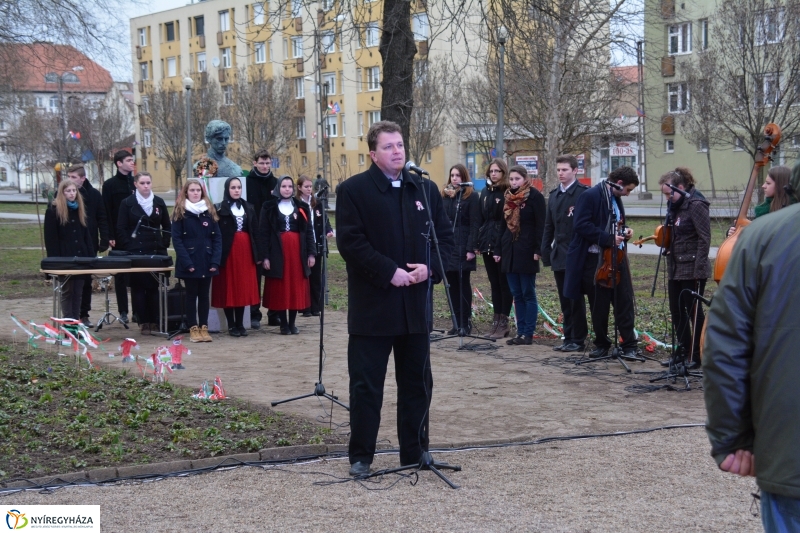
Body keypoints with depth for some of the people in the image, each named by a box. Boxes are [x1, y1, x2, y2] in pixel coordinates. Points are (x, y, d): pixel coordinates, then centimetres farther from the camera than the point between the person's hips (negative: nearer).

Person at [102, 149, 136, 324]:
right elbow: (107, 212, -3)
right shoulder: (110, 185, 1)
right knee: (120, 275, 3)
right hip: (119, 237, -3)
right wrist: (110, 236, -11)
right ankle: (123, 311, 8)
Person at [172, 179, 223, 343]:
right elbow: (177, 239, -8)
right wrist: (187, 262, -16)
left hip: (206, 261, 3)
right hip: (189, 263, -3)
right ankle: (193, 328, 10)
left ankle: (204, 327, 14)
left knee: (204, 295, 8)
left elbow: (217, 237, 4)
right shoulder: (180, 212, -2)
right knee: (191, 295, 5)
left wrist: (215, 261, -7)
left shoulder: (209, 211, 7)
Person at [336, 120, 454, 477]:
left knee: (417, 382, 12)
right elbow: (350, 242, -12)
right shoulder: (353, 190, -5)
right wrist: (389, 272, -18)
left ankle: (416, 452, 24)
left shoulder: (425, 190, 10)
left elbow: (445, 236, 10)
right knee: (366, 384, 2)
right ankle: (360, 456, 12)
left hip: (416, 304, 5)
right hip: (372, 305, -4)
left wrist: (430, 267, -8)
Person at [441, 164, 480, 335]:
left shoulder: (471, 197, -1)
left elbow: (475, 225, -7)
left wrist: (471, 249, -15)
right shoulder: (444, 196, 13)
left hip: (463, 248, -5)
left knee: (463, 284, -1)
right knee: (452, 285, 6)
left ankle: (466, 322, 5)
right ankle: (457, 322, 11)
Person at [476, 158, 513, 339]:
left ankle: (504, 322, 5)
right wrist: (478, 243, 6)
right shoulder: (485, 192, 12)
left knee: (504, 283, 0)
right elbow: (481, 219, 13)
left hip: (503, 244, -6)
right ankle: (496, 321, 15)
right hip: (488, 244, 6)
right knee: (494, 283, 10)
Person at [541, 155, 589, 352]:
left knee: (575, 299, -1)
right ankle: (568, 338, 17)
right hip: (559, 255, 7)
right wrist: (546, 253, 11)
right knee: (565, 300, 10)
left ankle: (578, 340, 7)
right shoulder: (554, 195, 14)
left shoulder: (583, 193, -9)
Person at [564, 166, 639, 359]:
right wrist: (608, 238, -22)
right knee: (599, 305, 4)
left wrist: (624, 231, 5)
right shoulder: (590, 196, -11)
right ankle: (602, 345, 17)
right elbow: (581, 225, -20)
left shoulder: (616, 199, 14)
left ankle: (629, 345, 7)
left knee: (624, 301, 1)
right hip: (595, 259, -6)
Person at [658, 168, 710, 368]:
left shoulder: (696, 205, -13)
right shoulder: (675, 207, 12)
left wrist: (699, 268, -19)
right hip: (676, 269, 9)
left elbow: (704, 239, -17)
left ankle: (698, 355, 10)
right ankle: (683, 351, 22)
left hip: (692, 270, -9)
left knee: (693, 312, 0)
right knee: (676, 311, 12)